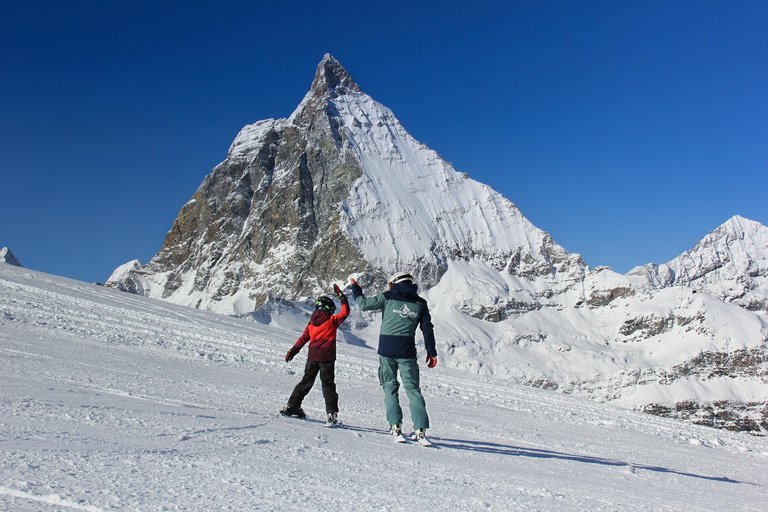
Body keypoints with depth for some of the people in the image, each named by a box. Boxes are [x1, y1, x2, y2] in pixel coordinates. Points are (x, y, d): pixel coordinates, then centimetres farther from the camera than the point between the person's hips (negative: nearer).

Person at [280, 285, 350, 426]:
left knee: (306, 381, 17)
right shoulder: (331, 320, -4)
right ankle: (332, 413, -10)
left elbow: (304, 338, 11)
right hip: (327, 357, -5)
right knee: (328, 385, -3)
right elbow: (345, 313, 4)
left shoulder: (311, 322, 10)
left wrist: (293, 350, 17)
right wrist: (342, 298, 11)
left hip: (312, 357, 5)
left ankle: (292, 405, 23)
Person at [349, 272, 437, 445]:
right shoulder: (420, 303, 9)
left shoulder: (388, 297, 1)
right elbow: (427, 328, 8)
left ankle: (396, 426, 0)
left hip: (387, 349, -1)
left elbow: (364, 304, 8)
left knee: (390, 387, 9)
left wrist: (355, 289, 25)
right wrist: (431, 352, 14)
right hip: (407, 352, 1)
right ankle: (420, 429, -5)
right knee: (412, 388, 4)